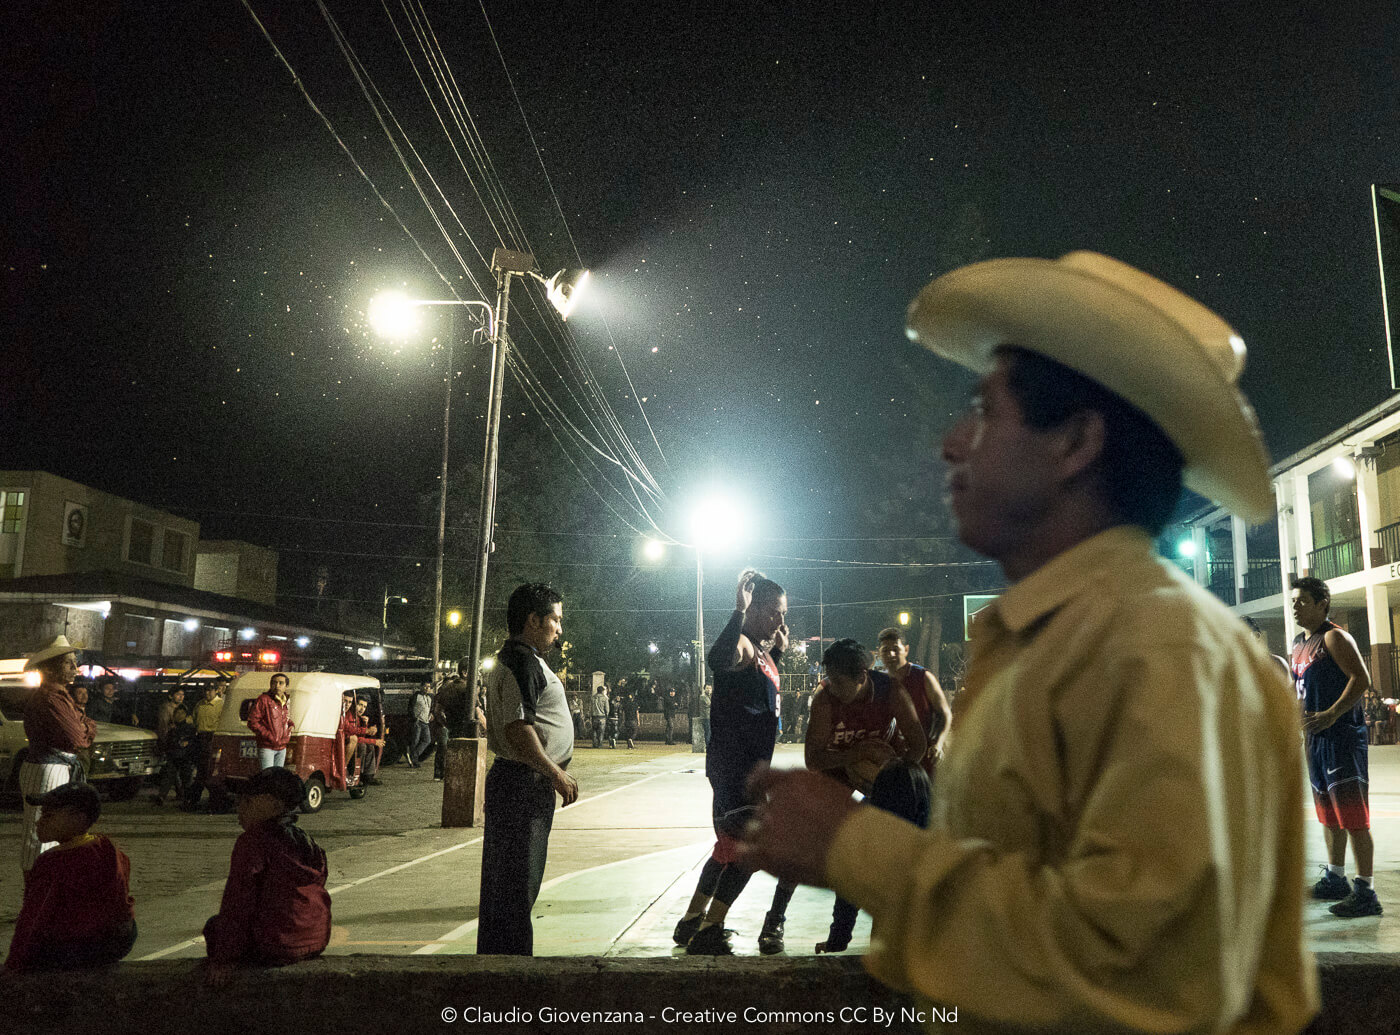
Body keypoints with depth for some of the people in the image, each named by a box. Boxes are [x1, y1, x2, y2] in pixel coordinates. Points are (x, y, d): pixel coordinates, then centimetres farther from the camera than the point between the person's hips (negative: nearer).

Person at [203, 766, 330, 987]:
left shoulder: (253, 840, -12)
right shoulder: (306, 840, 8)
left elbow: (237, 901, -13)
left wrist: (224, 958, -7)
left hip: (278, 947, -7)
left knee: (214, 925, 17)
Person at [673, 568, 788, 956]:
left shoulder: (761, 651, 13)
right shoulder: (741, 645, -19)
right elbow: (719, 658, -42)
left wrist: (779, 647, 18)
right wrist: (738, 612, -42)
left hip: (748, 765, 11)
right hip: (730, 762, -11)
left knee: (730, 846, 19)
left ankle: (692, 922, 31)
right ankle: (707, 934, -3)